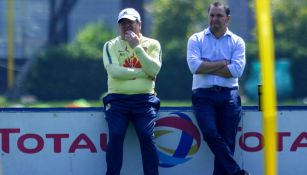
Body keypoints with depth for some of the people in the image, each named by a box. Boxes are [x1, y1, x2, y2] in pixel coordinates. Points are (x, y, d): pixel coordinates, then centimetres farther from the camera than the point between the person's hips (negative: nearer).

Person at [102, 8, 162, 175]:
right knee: (115, 136, -15)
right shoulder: (111, 45, 7)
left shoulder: (152, 44, 8)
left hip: (144, 100, 0)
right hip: (117, 99, 0)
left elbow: (154, 70, -9)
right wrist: (143, 72, -9)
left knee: (147, 137, -15)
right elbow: (114, 71, -11)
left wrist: (137, 47, -11)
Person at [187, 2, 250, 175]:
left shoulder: (237, 42, 8)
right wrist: (222, 63, -5)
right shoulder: (196, 39, 7)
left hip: (229, 96, 1)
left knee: (227, 141, -3)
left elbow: (236, 70, -7)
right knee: (211, 133, -21)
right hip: (204, 95, -1)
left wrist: (207, 67, -6)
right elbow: (195, 66, -10)